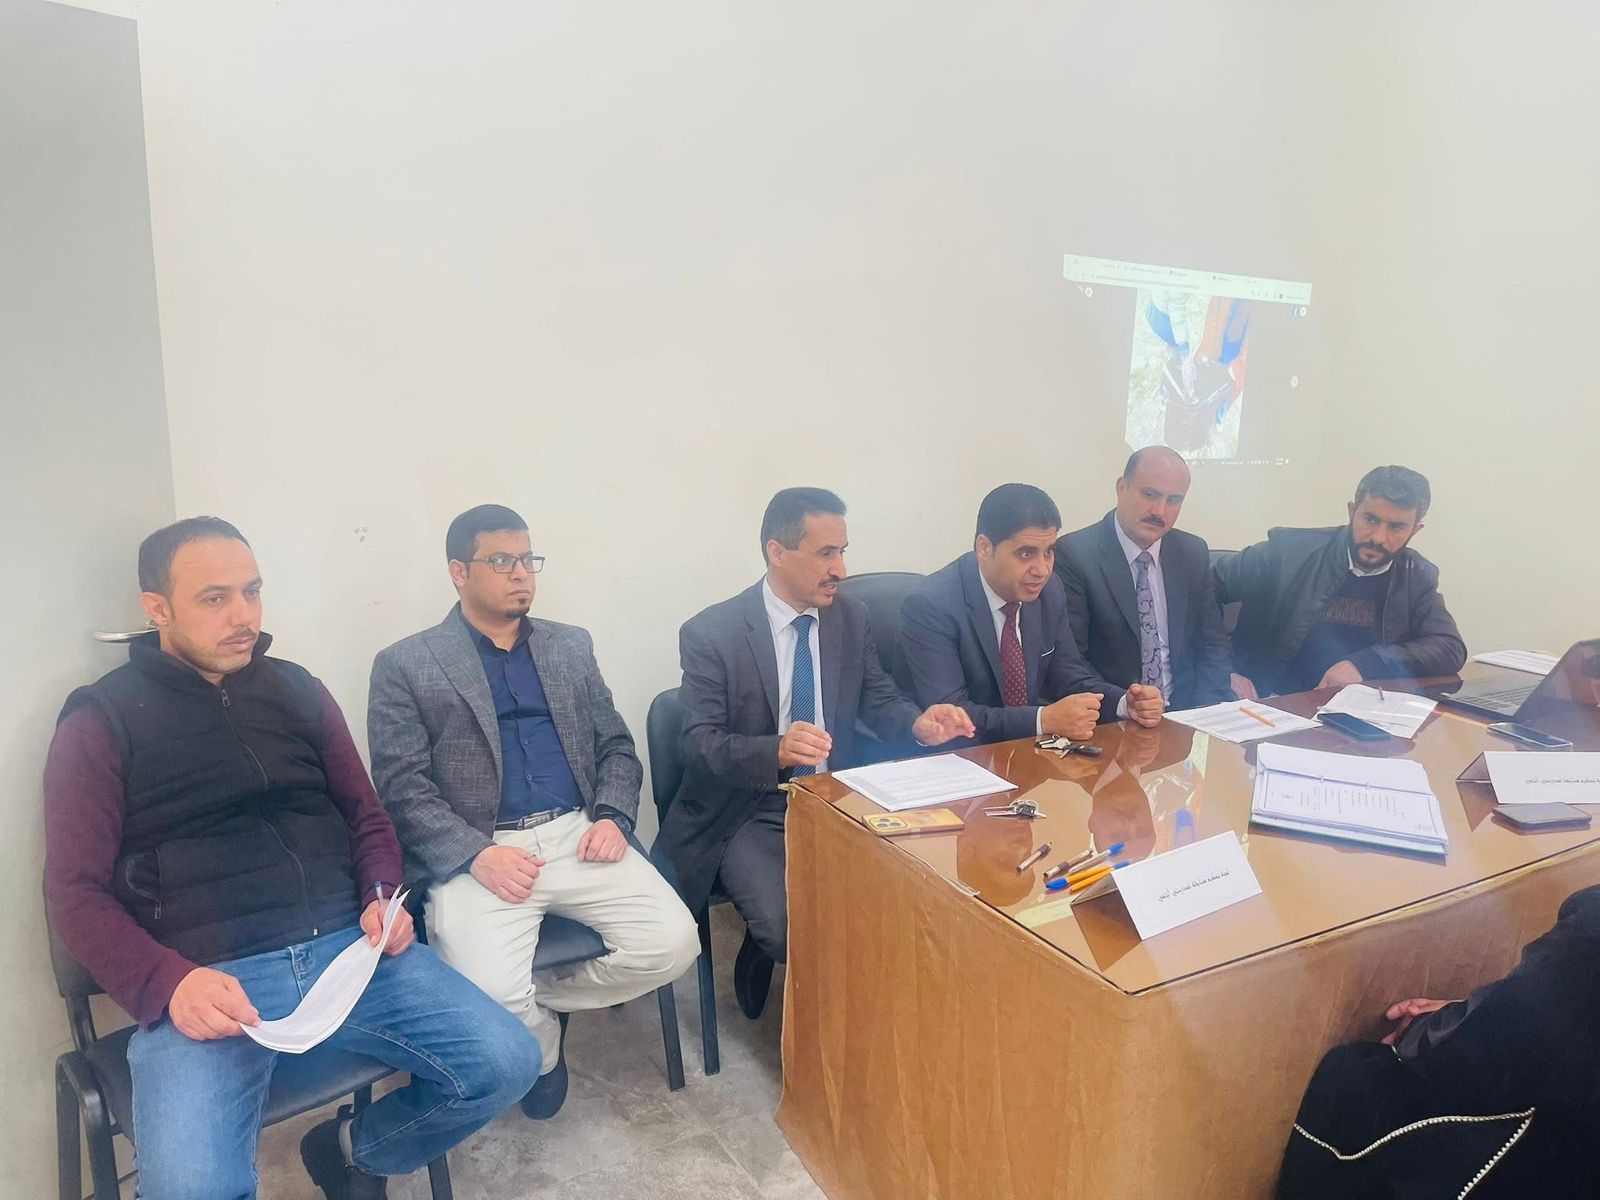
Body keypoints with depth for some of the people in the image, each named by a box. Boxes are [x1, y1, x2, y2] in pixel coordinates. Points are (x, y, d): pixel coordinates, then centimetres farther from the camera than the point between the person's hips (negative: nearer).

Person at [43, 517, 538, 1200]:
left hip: (346, 947, 4)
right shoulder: (102, 721, 4)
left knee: (507, 1064, -11)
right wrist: (167, 982, -17)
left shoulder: (297, 690, 15)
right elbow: (77, 892, 0)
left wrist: (382, 897, 0)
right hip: (206, 979, -3)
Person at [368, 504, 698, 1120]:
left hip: (578, 836, 4)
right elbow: (402, 786, -3)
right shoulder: (404, 666, 5)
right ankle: (544, 1046, 11)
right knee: (490, 993, -27)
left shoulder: (571, 646, 17)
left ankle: (542, 999, 11)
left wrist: (613, 817, -3)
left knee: (673, 943, -16)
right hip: (474, 852, -3)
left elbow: (616, 746, 17)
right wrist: (476, 854, -18)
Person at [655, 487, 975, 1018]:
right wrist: (777, 750, -35)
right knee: (790, 929, -25)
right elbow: (699, 745, -16)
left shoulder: (852, 618, 3)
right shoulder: (710, 634, -12)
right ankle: (763, 957, 11)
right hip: (749, 814, -4)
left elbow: (877, 698, 10)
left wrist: (917, 723, -14)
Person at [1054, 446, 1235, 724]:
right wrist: (1122, 702, -28)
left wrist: (1203, 712, -6)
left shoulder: (1193, 553, 7)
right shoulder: (1075, 554, -10)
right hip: (1109, 724, -5)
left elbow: (1212, 644, 11)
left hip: (1186, 716, 5)